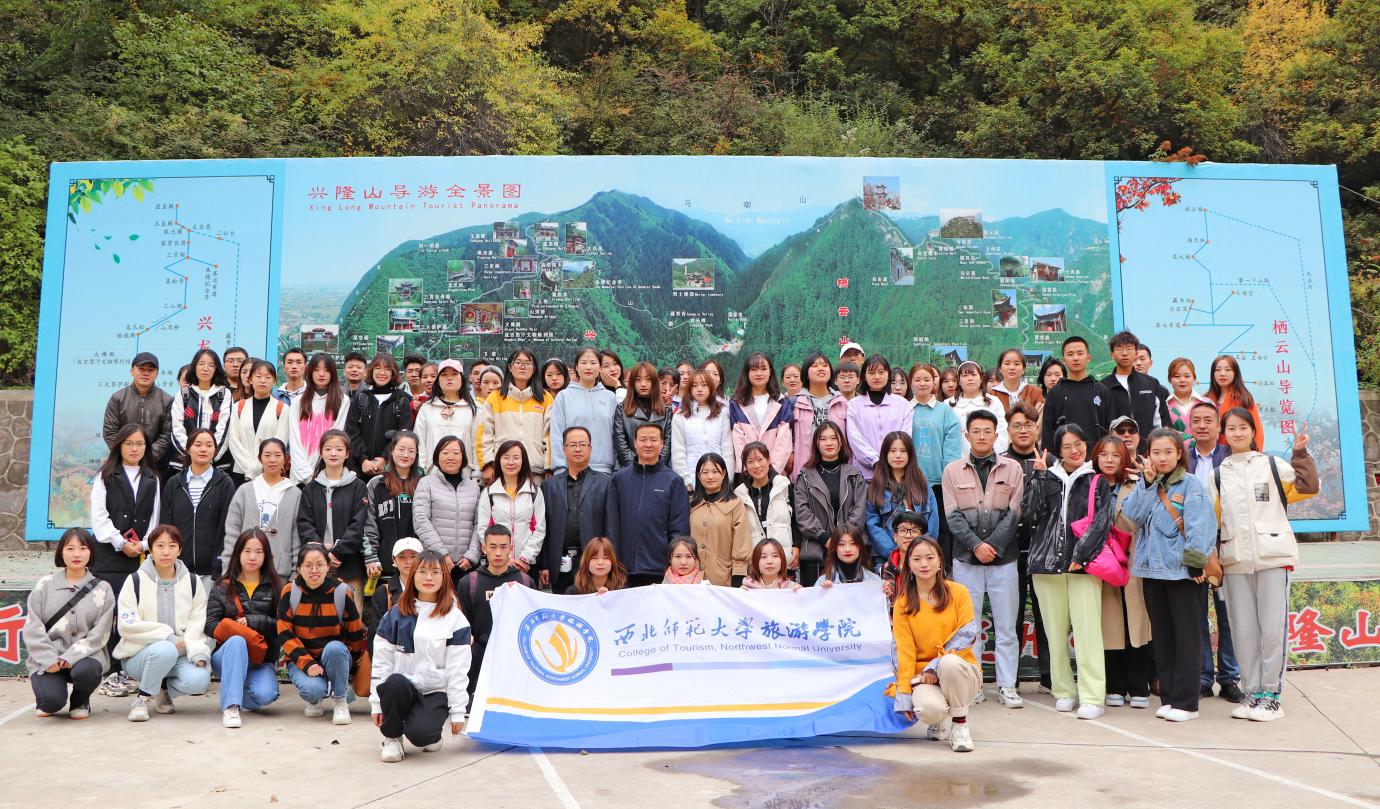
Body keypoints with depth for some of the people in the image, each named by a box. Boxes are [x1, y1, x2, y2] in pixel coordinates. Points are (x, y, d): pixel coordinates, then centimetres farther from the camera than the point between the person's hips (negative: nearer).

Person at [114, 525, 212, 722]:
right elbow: (127, 625, -11)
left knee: (200, 679, -28)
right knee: (165, 650, -37)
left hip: (180, 654, 2)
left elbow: (197, 623, -3)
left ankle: (163, 689, 6)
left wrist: (198, 652, -21)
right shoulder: (136, 581, -1)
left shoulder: (192, 582, 6)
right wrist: (169, 637, -18)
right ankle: (142, 698, -10)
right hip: (139, 655, -2)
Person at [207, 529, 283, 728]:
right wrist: (237, 629, -20)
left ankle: (239, 691, 6)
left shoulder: (275, 588, 7)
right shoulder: (222, 588, 8)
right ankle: (230, 706, -35)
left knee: (265, 694, -29)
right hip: (227, 655, 0)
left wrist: (251, 621, -15)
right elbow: (210, 625, -4)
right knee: (237, 641, -36)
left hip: (262, 659, 0)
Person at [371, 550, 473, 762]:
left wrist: (458, 711, -4)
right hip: (400, 689, 2)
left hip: (436, 692, -2)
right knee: (395, 682, -34)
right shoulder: (396, 614, 6)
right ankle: (392, 738, -7)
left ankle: (433, 733, 10)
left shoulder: (455, 618, 0)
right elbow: (381, 659, 6)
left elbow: (458, 669, -2)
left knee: (419, 733, -29)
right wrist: (376, 702, 1)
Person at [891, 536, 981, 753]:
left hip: (960, 670, 0)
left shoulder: (958, 592, 0)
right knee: (929, 709, -33)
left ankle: (960, 724, -12)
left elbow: (968, 635, -9)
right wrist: (904, 694, -10)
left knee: (949, 663, -37)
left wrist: (935, 665, -17)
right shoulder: (903, 603, 1)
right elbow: (904, 649, -3)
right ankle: (940, 719, 7)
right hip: (923, 674, 0)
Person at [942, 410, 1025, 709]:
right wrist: (976, 545, -12)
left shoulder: (1012, 469, 6)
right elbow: (953, 516, 0)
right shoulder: (952, 471, 6)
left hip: (1004, 558, 0)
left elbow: (1014, 513, -1)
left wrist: (993, 545, -11)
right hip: (966, 559, 0)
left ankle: (1007, 686, 10)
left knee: (1006, 625, 3)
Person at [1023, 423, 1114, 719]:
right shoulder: (1047, 478, 13)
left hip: (1083, 565, -2)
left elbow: (1102, 521, -2)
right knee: (1055, 631, 5)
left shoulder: (1097, 482, 8)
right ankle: (1063, 691, 15)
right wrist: (1038, 475, -4)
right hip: (1047, 562, 2)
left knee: (1087, 630, -8)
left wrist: (1080, 554, -11)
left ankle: (1092, 697, -5)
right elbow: (1030, 511, 0)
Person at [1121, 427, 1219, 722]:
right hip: (1153, 568, 6)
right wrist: (1148, 484, -6)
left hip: (1182, 570, -6)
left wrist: (1196, 563, -16)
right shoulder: (1147, 484, 13)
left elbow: (1198, 526, -11)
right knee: (1162, 636, 10)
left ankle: (1186, 702, 5)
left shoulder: (1191, 484, -4)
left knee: (1185, 636, 0)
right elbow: (1132, 515, -2)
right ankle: (1168, 697, 18)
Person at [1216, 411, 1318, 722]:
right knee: (1244, 629, 5)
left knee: (1273, 628, -4)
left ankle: (1271, 694, 5)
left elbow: (1307, 487, -6)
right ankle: (1251, 691, 14)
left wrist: (1300, 454, -12)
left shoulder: (1272, 465, 6)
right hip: (1235, 561, 3)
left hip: (1273, 556, -3)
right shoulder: (1218, 475, 12)